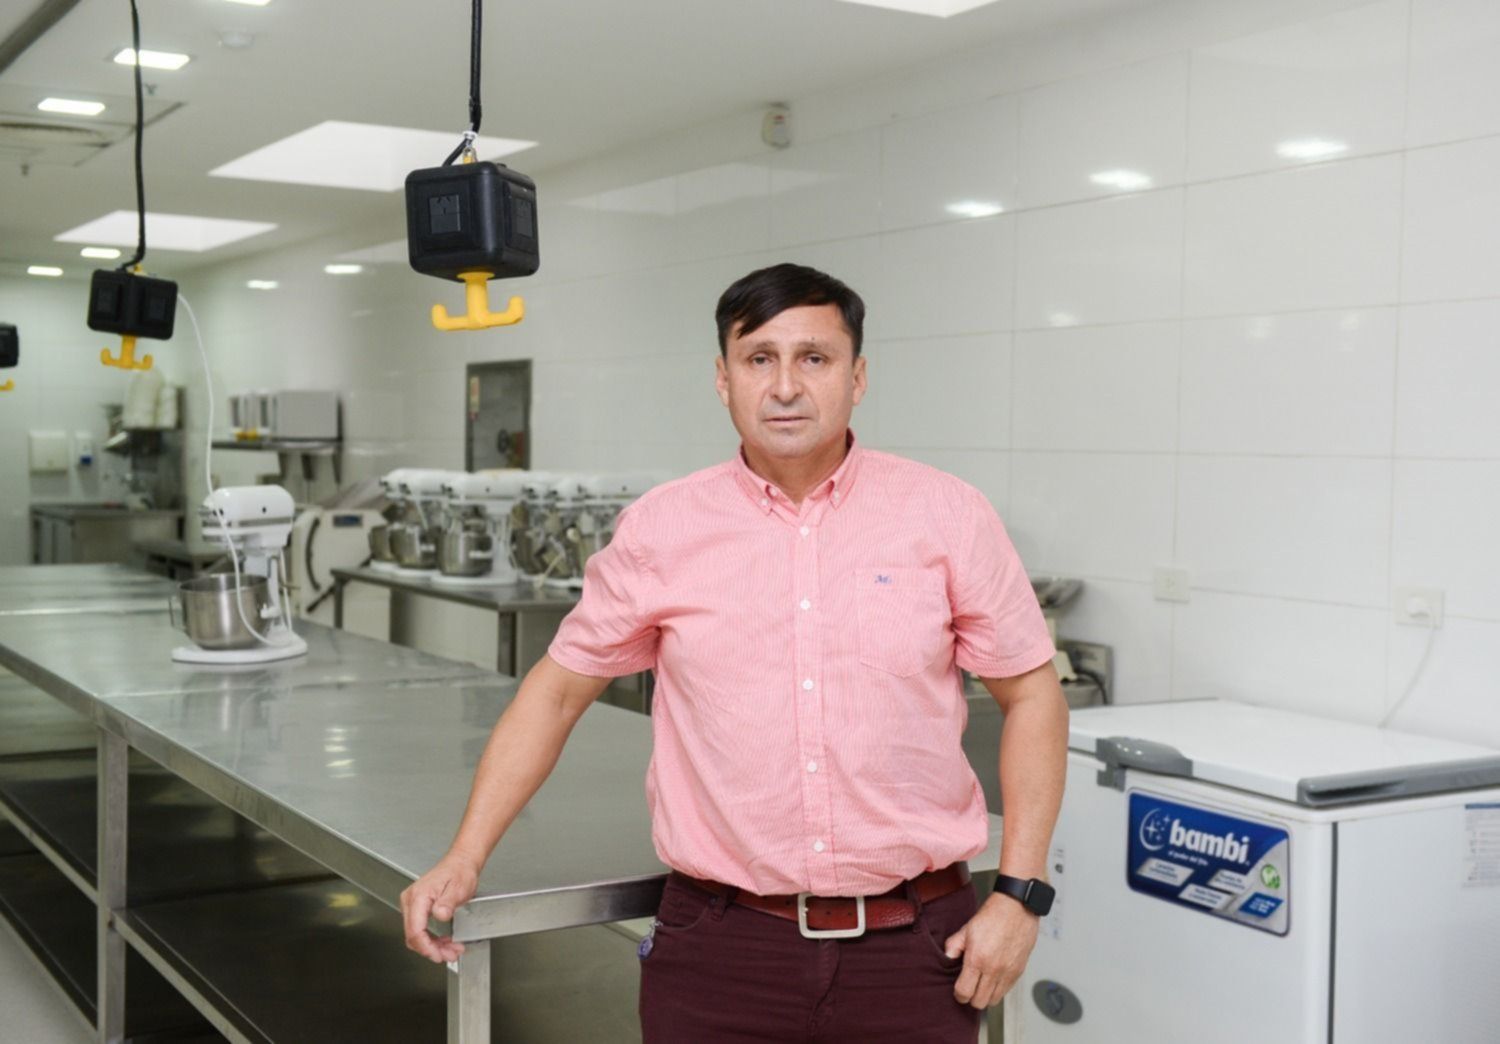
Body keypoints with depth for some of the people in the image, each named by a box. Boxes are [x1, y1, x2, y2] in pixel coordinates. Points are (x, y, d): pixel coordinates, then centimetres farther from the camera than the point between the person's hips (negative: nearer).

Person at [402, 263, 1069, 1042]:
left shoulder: (947, 517, -3)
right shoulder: (661, 530, -1)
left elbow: (1031, 695, 3)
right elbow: (556, 692, 7)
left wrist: (1019, 892, -3)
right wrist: (464, 859, 1)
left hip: (915, 941, 0)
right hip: (720, 945, 0)